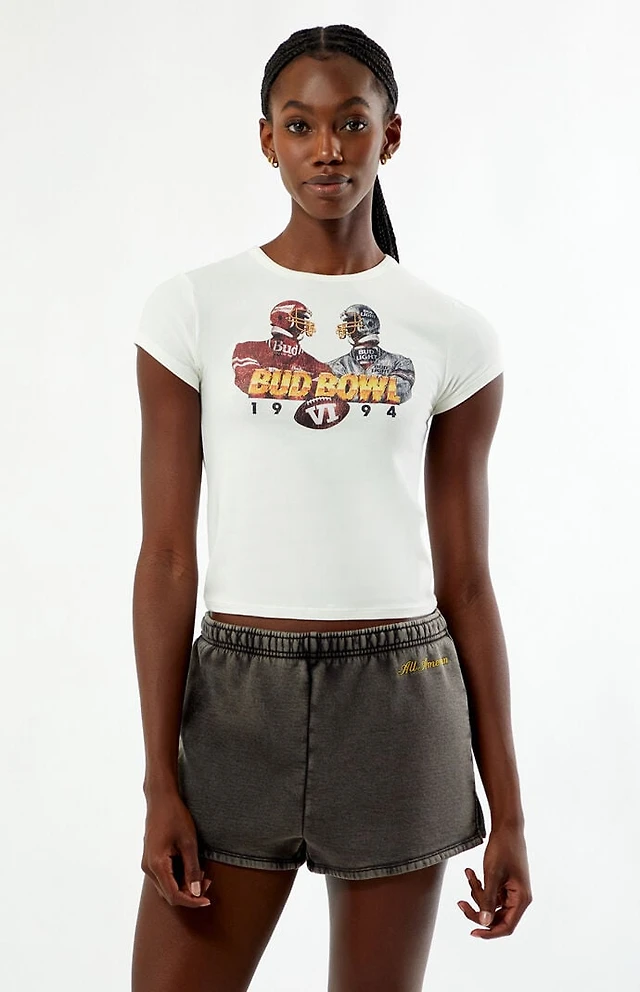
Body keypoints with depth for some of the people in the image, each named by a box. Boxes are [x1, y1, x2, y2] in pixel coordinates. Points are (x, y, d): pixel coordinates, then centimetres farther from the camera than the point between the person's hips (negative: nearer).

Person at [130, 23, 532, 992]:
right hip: (235, 699, 0)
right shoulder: (194, 310, 0)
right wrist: (161, 783, -5)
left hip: (400, 702, 1)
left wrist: (508, 809, 4)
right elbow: (167, 557, -1)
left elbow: (464, 581, 4)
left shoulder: (453, 336, 2)